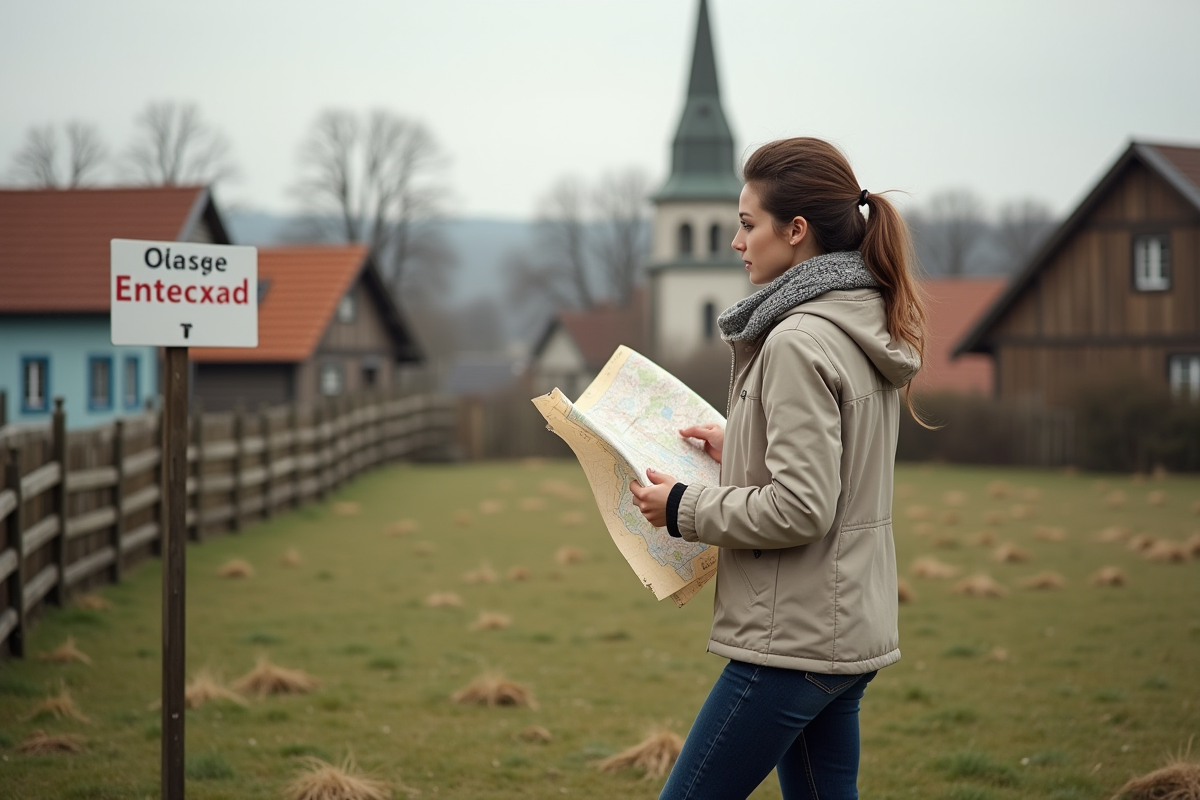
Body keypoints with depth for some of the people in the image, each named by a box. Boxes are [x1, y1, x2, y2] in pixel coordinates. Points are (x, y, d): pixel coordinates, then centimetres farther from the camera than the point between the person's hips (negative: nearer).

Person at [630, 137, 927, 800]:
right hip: (853, 630, 10)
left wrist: (685, 509, -12)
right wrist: (740, 452, 15)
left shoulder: (797, 341, -18)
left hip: (794, 640, -10)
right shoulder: (869, 331, 11)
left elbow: (801, 508, -23)